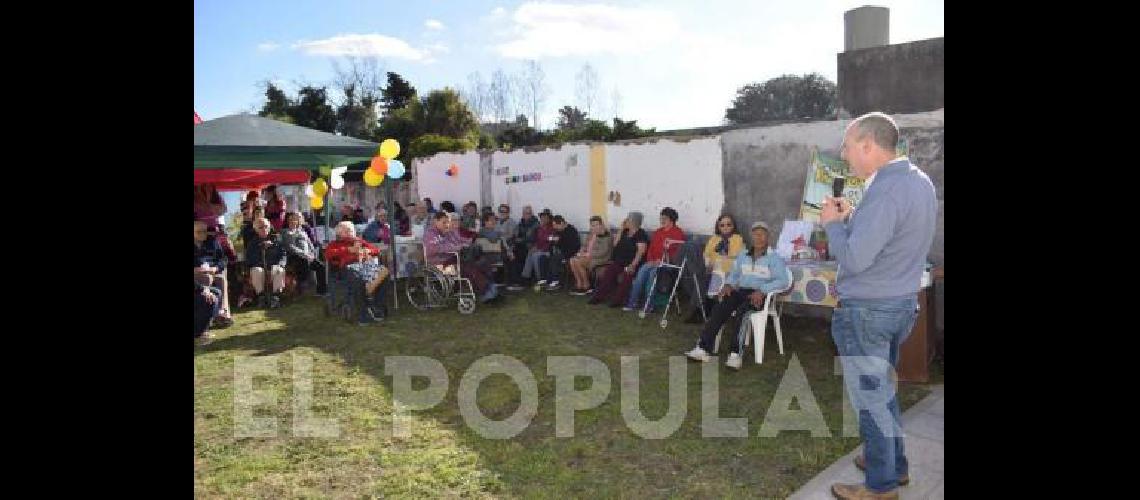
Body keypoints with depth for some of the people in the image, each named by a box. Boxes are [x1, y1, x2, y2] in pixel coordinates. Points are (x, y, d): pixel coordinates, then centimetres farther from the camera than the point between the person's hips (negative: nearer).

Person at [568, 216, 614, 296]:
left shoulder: (606, 236, -12)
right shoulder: (591, 235, 13)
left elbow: (604, 252, -19)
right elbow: (585, 247, 20)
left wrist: (590, 254, -19)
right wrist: (581, 252, -2)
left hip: (601, 259, -8)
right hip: (589, 257, 8)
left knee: (578, 262, -25)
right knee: (572, 260, -13)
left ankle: (586, 286, -14)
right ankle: (579, 284, -11)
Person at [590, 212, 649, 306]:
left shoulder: (641, 234, -5)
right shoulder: (625, 232, 17)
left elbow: (641, 251, -16)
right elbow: (616, 244, 14)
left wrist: (633, 265, -28)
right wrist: (621, 229, 8)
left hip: (632, 263, -6)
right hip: (620, 261, 6)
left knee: (625, 275, -32)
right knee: (607, 272, -16)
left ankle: (618, 300, -24)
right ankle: (599, 296, -13)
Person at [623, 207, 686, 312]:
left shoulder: (678, 233, -2)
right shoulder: (658, 232, 20)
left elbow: (678, 251, -11)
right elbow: (651, 248, 22)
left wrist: (661, 260, -16)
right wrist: (650, 260, 3)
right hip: (654, 262, 6)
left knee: (653, 273, -31)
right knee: (641, 271, -20)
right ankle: (633, 302, -20)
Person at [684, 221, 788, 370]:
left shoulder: (774, 258, 5)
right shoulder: (742, 256, 22)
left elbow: (782, 280, -7)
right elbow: (733, 274, 23)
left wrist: (762, 291, -22)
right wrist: (728, 284, -2)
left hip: (760, 296, -4)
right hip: (740, 291, 4)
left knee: (740, 312, -37)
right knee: (719, 308, -27)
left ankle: (735, 353, -40)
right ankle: (704, 348, -34)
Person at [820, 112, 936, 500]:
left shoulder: (885, 192, -24)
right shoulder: (918, 181, 8)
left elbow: (853, 260, -26)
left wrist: (833, 223, -11)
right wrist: (851, 219, 5)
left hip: (866, 311, -10)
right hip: (901, 304, 10)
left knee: (870, 397, 4)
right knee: (882, 389, 23)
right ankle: (894, 464, 38)